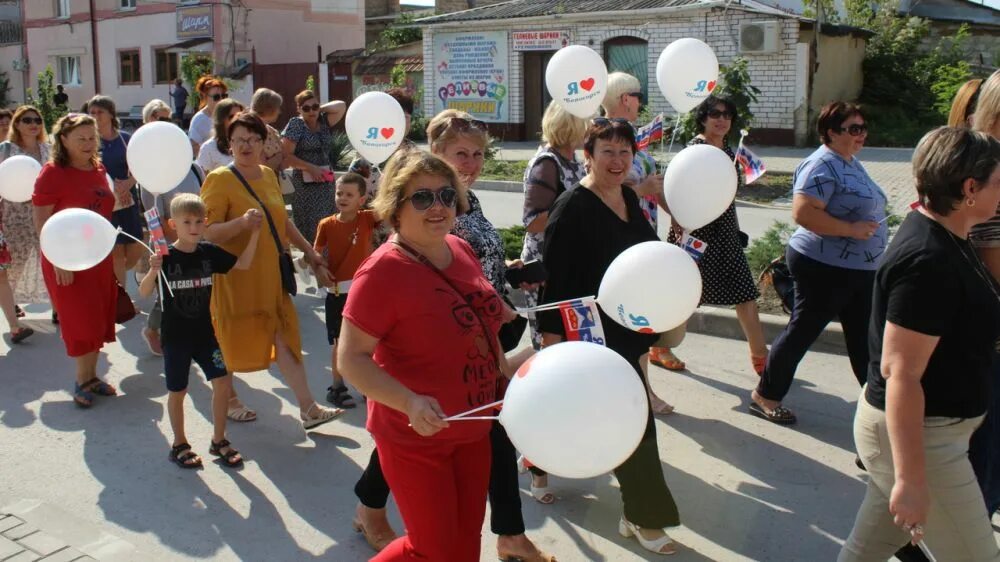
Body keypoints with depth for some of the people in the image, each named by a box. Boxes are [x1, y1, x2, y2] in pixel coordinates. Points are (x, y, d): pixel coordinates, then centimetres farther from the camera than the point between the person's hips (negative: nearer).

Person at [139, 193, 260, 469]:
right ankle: (179, 445, 26)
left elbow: (243, 264, -1)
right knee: (177, 391, 8)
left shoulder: (209, 252, -2)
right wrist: (153, 270, -35)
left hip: (205, 332, 4)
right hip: (175, 336, -3)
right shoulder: (165, 257, -13)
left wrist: (254, 233, -12)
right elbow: (144, 292, -15)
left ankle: (218, 440, 17)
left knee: (223, 382, 1)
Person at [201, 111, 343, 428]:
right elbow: (207, 232, -17)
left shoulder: (268, 175, 10)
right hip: (237, 276, -6)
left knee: (286, 337, 3)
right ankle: (228, 401, 30)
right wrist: (241, 223, -33)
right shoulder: (219, 179, -11)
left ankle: (308, 409, 3)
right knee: (233, 340, 7)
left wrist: (308, 250, 23)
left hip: (271, 274, 6)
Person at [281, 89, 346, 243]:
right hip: (304, 184, -5)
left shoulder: (324, 122, 9)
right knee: (308, 227, -5)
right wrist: (311, 168, -13)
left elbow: (341, 106, -3)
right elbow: (286, 155, -10)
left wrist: (320, 108, 1)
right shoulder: (295, 124, -4)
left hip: (326, 182, 5)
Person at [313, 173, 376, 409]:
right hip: (338, 292, -1)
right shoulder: (326, 224, -2)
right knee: (341, 343, 7)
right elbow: (316, 253, 3)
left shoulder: (366, 219, -3)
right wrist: (319, 269, -15)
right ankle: (337, 387, 21)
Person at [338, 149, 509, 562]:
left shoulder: (461, 251, 1)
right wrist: (410, 403, -33)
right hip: (415, 437, -7)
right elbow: (351, 359, -22)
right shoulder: (383, 270, -21)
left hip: (472, 430, 7)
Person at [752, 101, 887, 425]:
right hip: (826, 268, -9)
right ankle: (765, 396, 15)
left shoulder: (851, 163, 13)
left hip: (859, 269, 10)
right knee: (803, 331, 1)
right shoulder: (823, 166, -18)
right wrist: (850, 229, -25)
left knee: (864, 336, 16)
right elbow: (803, 213, -29)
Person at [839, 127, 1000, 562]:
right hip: (914, 435, -10)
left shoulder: (943, 237, 6)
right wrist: (912, 480, -27)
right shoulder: (929, 262, -26)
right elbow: (900, 372, -28)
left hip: (927, 426, 10)